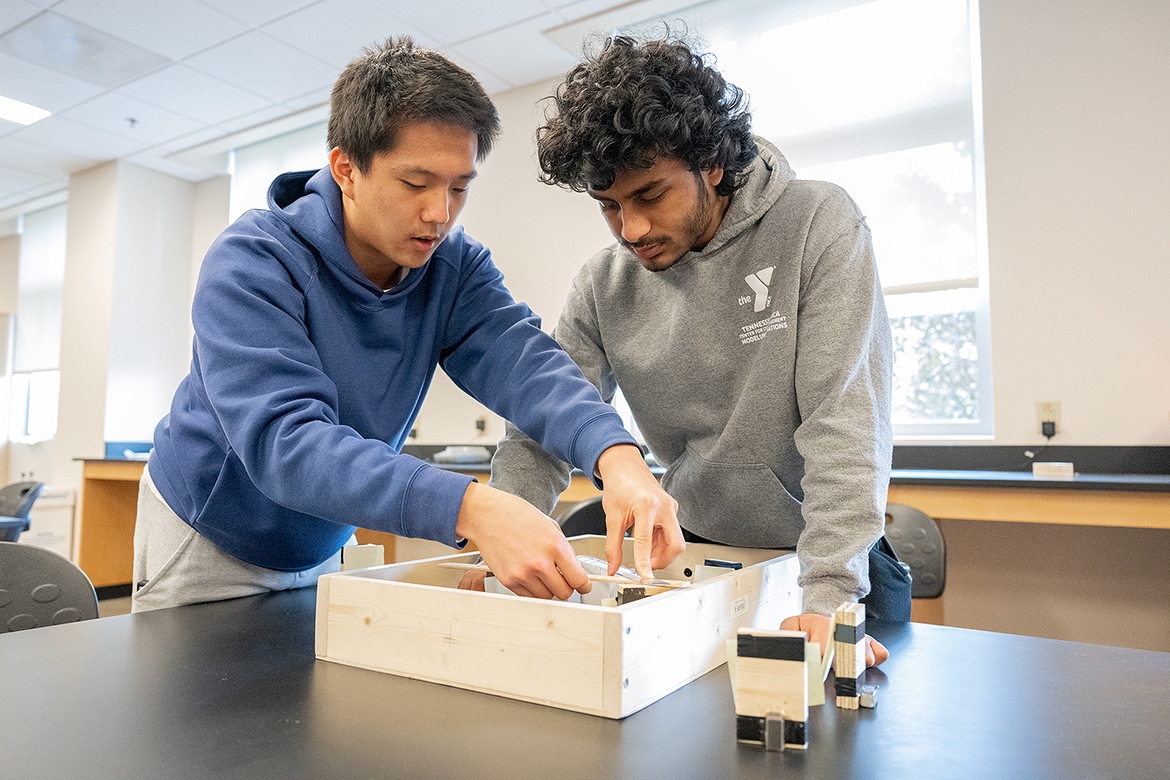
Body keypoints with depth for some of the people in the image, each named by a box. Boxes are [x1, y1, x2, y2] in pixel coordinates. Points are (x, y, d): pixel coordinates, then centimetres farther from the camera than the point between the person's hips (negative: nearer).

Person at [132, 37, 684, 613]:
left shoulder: (453, 267, -13)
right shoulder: (249, 263, -28)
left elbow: (518, 359, -29)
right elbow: (282, 440, -40)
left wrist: (616, 454, -50)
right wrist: (470, 508, -53)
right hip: (206, 543, -3)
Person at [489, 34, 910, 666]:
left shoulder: (818, 226, -17)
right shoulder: (603, 285, -7)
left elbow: (845, 417, -23)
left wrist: (828, 596, -29)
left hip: (828, 555, -2)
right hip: (693, 551, 2)